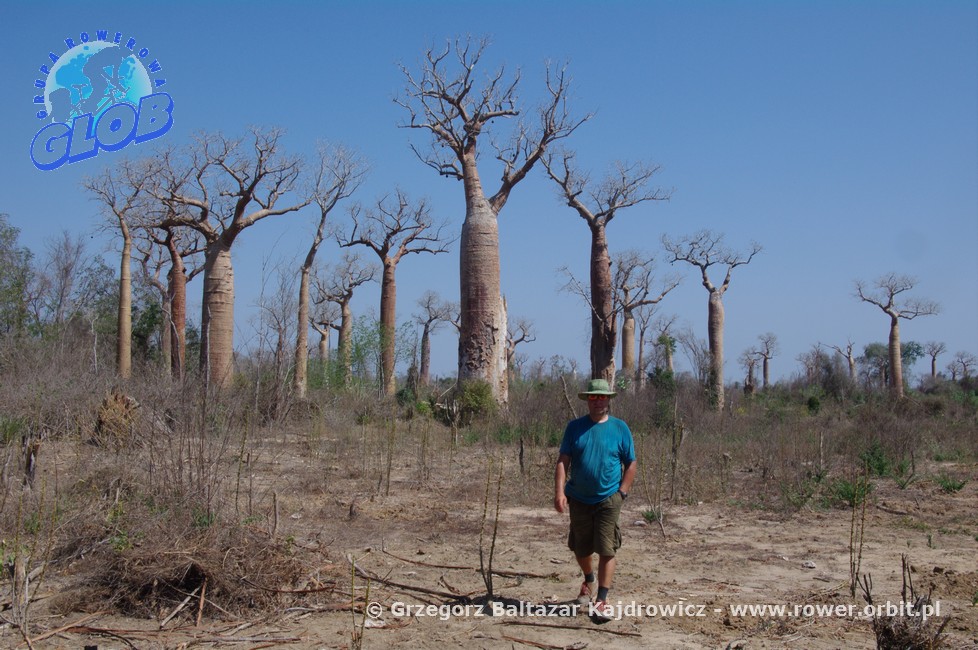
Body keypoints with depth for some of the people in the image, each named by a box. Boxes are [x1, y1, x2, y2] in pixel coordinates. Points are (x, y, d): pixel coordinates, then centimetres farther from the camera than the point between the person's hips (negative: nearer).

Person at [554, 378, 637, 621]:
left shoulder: (620, 428, -1)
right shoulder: (575, 427, 1)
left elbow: (630, 464, 3)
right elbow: (563, 461, -2)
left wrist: (622, 493, -6)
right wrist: (559, 492, -13)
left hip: (608, 500, -2)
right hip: (579, 499, 2)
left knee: (606, 550, -6)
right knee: (580, 549, 17)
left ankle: (602, 600, 0)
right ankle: (589, 580, 44)